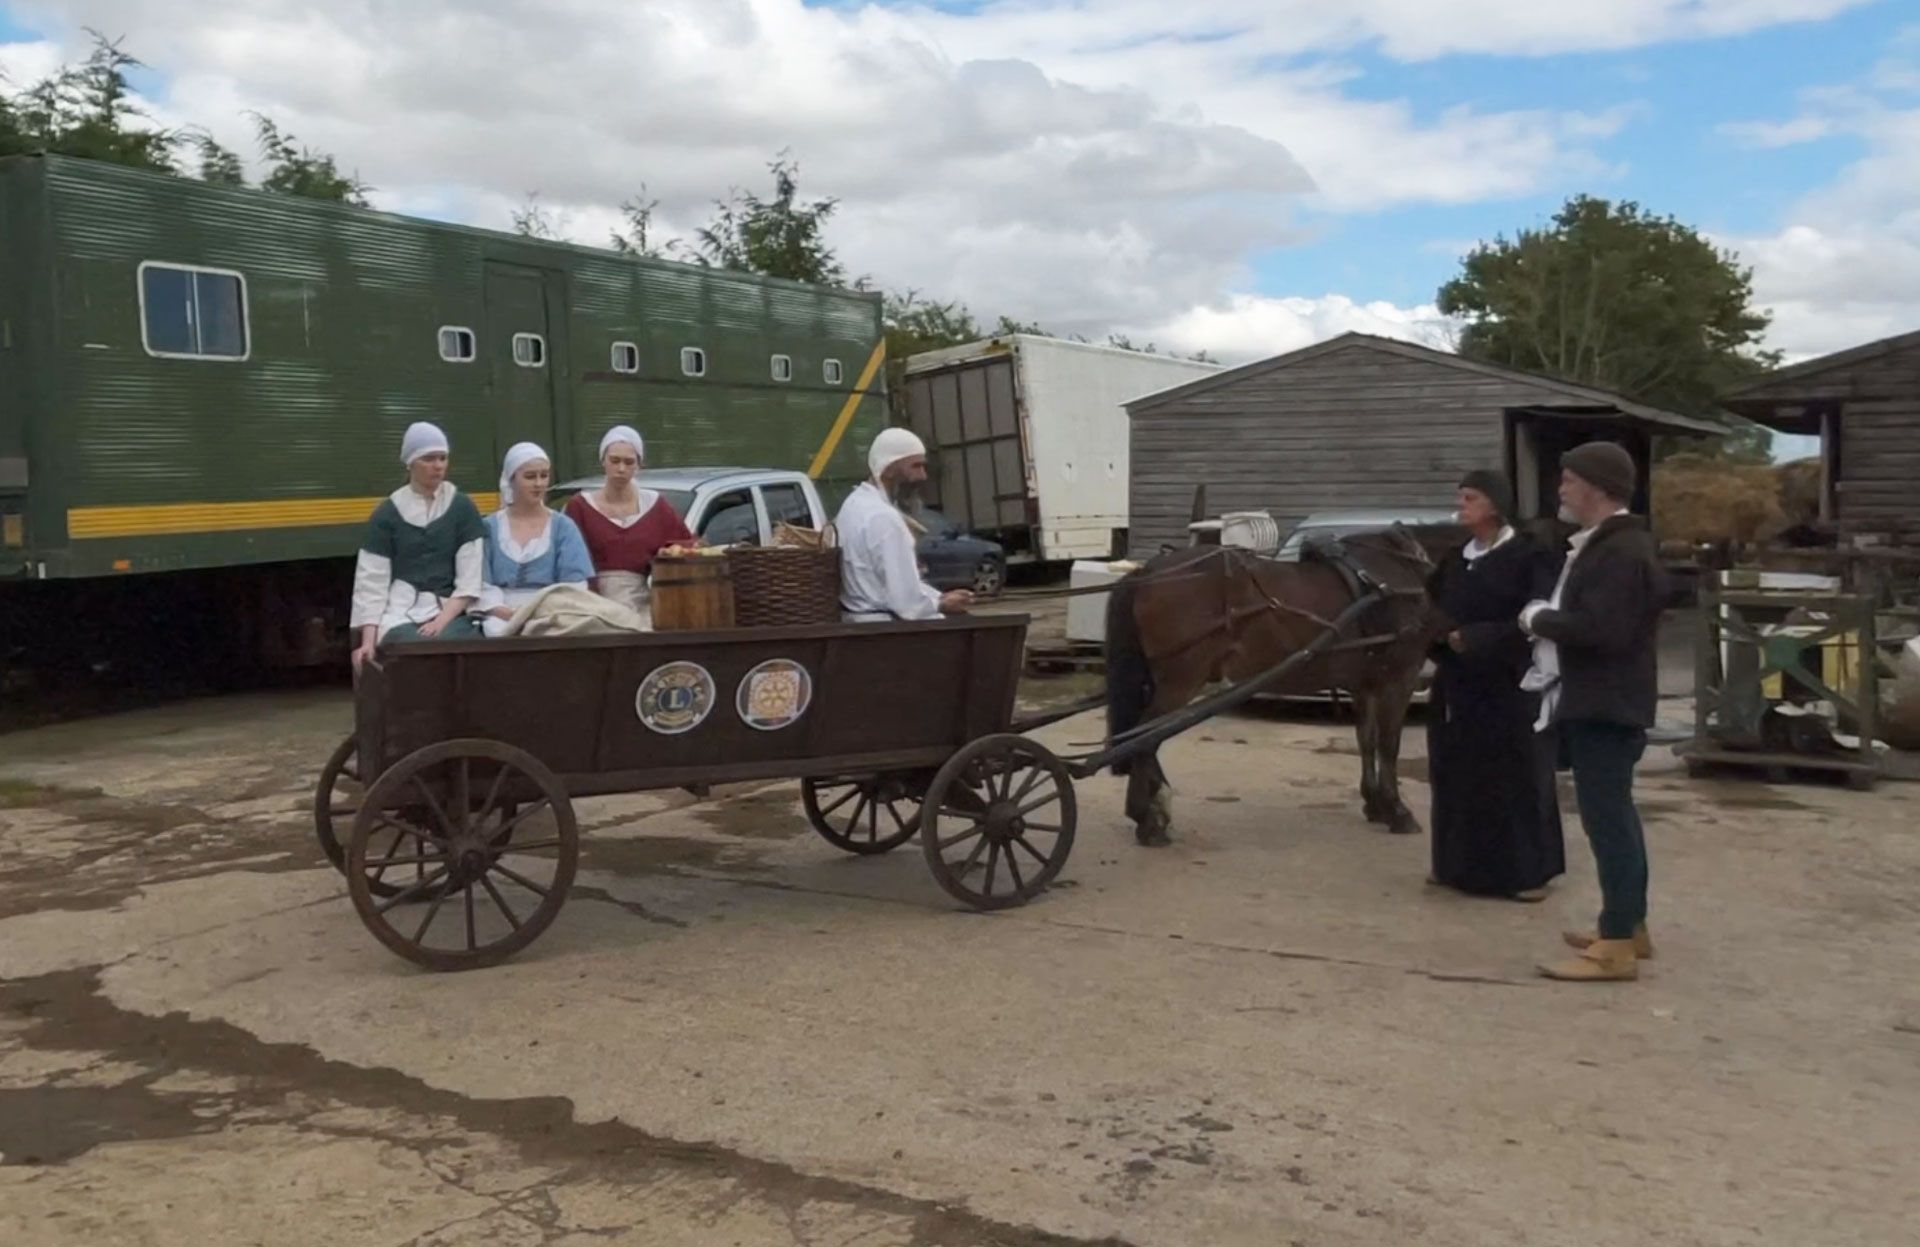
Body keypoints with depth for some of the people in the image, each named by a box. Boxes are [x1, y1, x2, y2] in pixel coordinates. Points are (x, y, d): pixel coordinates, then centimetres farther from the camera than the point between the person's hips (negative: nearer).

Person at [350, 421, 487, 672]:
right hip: (401, 614, 0)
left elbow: (470, 578, 2)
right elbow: (371, 582, 4)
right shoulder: (387, 513, 7)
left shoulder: (462, 508, 7)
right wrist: (369, 639, -6)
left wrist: (442, 620, -11)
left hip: (452, 612, 0)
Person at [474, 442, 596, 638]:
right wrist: (508, 613, -17)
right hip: (502, 616, 0)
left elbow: (574, 584, 1)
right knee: (498, 630, -33)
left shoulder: (564, 527, 11)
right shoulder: (489, 527, 12)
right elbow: (480, 585, 2)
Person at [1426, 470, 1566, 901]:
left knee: (1515, 779, 0)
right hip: (1455, 686, 6)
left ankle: (1528, 871, 10)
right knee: (1456, 777, 10)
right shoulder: (1454, 560, 12)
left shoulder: (1529, 558, -8)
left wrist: (1473, 639, -17)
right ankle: (1459, 864, 22)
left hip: (1509, 688, -6)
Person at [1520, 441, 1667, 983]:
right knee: (1613, 813, 17)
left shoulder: (1622, 552, -19)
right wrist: (1547, 620, 4)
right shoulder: (1606, 544, 16)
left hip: (1607, 705, -11)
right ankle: (1628, 924, 28)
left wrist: (1538, 619, -16)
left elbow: (1601, 629, -29)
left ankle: (1617, 945, -5)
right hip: (1598, 700, 11)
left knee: (1607, 816, -9)